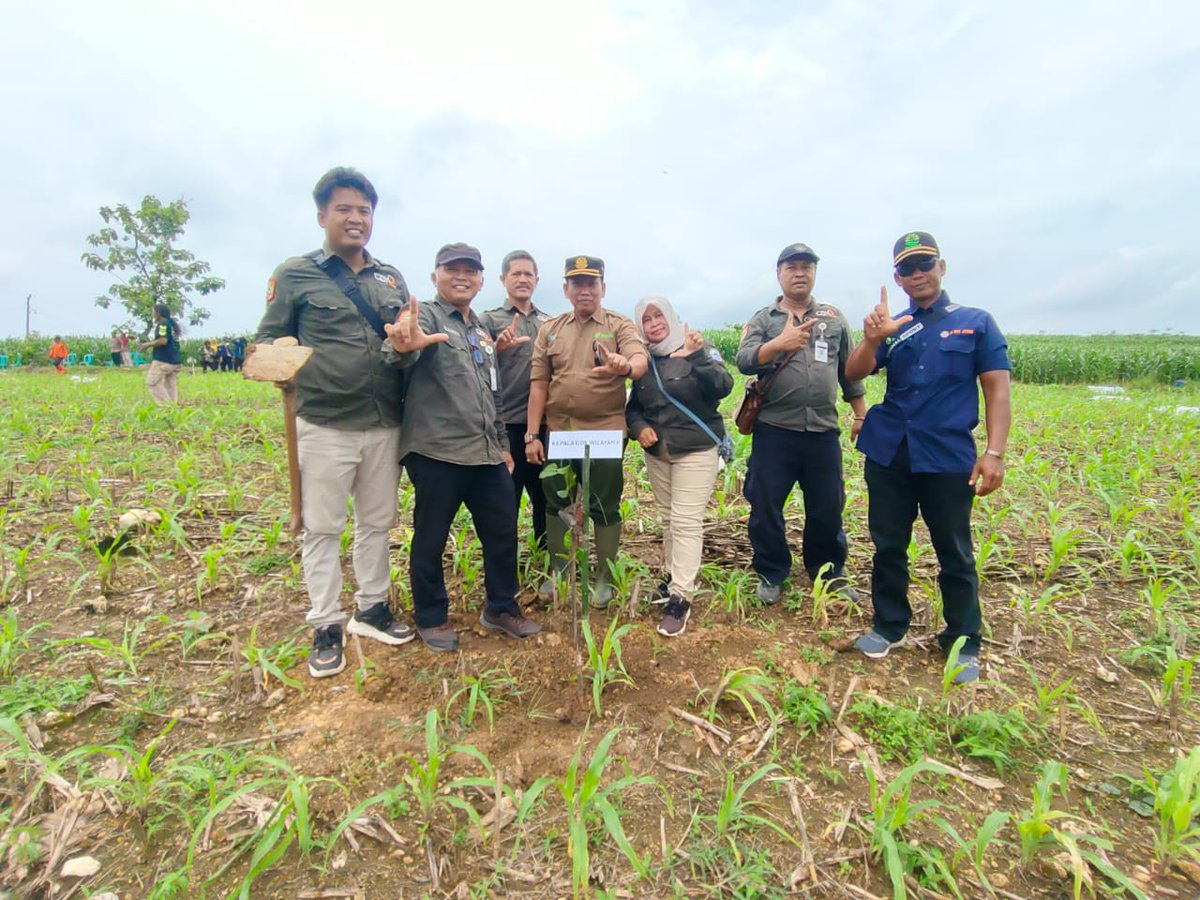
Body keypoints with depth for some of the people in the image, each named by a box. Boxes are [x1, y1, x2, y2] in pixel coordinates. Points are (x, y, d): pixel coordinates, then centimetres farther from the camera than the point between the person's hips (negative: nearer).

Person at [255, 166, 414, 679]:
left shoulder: (391, 278, 13)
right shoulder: (295, 274, 2)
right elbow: (267, 341, 3)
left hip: (385, 425, 4)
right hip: (325, 425, -3)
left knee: (377, 522, 13)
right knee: (322, 528, 5)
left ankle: (371, 608, 30)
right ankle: (326, 627, 19)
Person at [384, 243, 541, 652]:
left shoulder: (482, 329, 19)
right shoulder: (425, 316, -4)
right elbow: (406, 350, -29)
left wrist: (503, 444, 21)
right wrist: (403, 346, -53)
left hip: (486, 454, 7)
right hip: (436, 452, -7)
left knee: (503, 533, 11)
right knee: (431, 539, 7)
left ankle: (502, 608, 29)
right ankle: (432, 618, 25)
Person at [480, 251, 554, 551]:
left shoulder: (550, 323, 14)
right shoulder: (490, 320, 3)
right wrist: (497, 348, -29)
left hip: (545, 424, 4)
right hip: (508, 424, -4)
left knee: (546, 497, 13)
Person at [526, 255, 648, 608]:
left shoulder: (619, 325, -1)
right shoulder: (549, 330, 8)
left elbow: (640, 360, -20)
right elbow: (538, 384, 5)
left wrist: (625, 366, -45)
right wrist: (532, 435, 0)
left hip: (605, 432, -3)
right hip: (558, 431, 3)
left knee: (605, 507, 5)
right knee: (556, 503, 13)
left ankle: (604, 579, 22)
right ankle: (557, 570, 33)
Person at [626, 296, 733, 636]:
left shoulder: (699, 349, -7)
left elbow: (723, 387, -21)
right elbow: (633, 406, 13)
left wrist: (697, 358, -35)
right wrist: (639, 427, -8)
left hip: (696, 450, -5)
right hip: (656, 452, 5)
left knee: (686, 521, -8)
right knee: (668, 519, 14)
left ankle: (680, 597, -4)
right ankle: (675, 577, 30)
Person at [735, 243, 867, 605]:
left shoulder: (834, 317, 12)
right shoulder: (763, 320, 5)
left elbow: (851, 370, 17)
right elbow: (744, 360, -11)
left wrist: (862, 415, 14)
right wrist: (780, 342, -27)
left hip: (823, 431, 2)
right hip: (774, 430, -2)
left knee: (827, 508, 11)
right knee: (765, 506, 4)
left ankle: (829, 573, 32)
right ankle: (772, 574, 24)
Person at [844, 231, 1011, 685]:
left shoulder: (976, 322, 4)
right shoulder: (892, 327, 9)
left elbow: (997, 390, -1)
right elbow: (854, 372, -7)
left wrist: (994, 452, -11)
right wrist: (871, 340, -28)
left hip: (949, 458, -2)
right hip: (888, 454, 2)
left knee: (955, 554, 6)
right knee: (888, 546, 11)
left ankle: (963, 644, 21)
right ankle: (887, 626, 27)